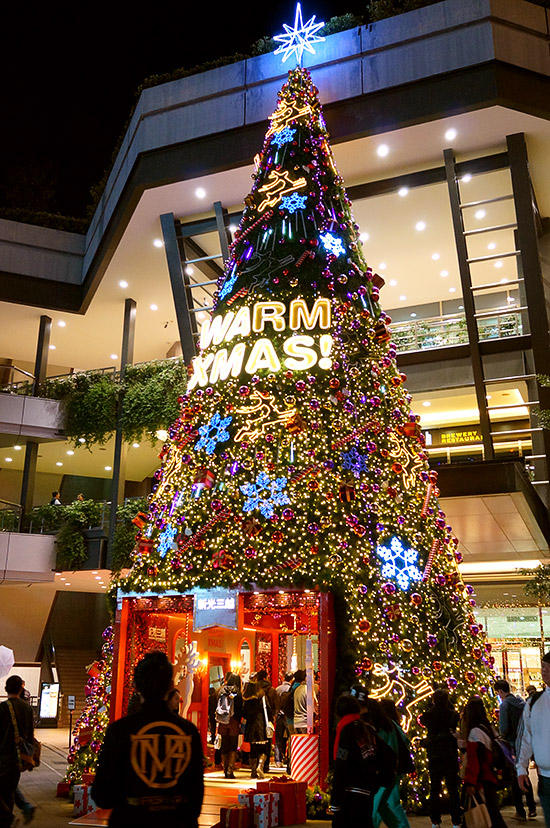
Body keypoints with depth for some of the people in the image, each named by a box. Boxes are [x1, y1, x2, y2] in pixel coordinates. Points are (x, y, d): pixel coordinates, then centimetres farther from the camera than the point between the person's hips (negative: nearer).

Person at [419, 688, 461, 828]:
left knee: (434, 789, 10)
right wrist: (448, 703, 18)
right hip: (450, 755, 0)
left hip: (434, 756, 0)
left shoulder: (428, 715, -9)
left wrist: (430, 704, 16)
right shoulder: (452, 714, -7)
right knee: (453, 789, 7)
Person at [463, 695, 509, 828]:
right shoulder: (489, 729, 8)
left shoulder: (475, 732, -15)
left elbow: (473, 760, -19)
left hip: (484, 782, -8)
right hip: (491, 778, 8)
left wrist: (470, 783, -19)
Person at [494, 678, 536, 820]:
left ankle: (520, 812, 10)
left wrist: (503, 737, 3)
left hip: (512, 745, -6)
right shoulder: (522, 702, 5)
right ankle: (532, 809, 20)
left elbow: (503, 728, -18)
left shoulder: (505, 705, -15)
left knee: (515, 779, 4)